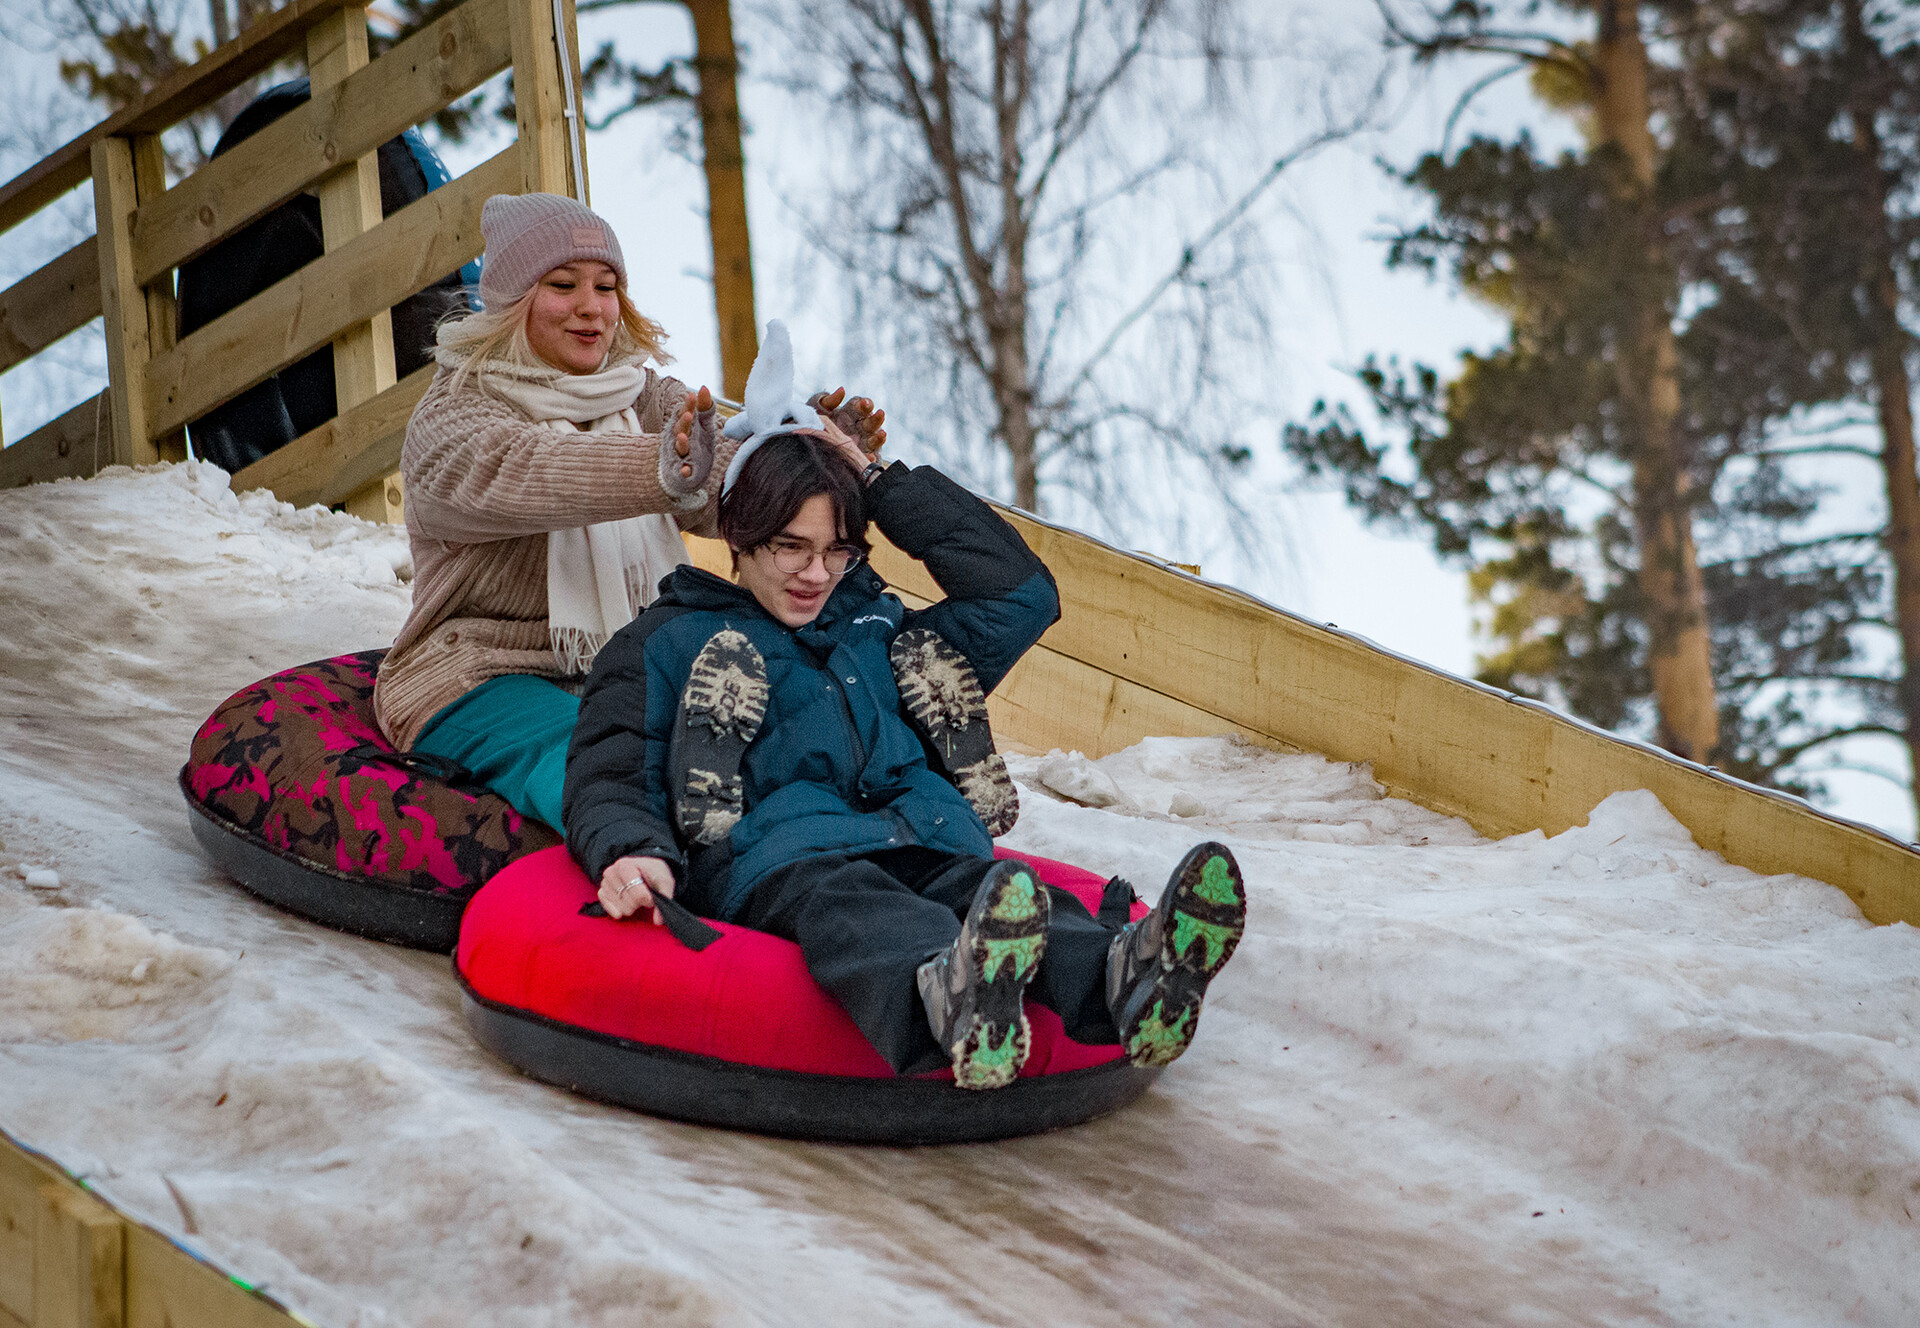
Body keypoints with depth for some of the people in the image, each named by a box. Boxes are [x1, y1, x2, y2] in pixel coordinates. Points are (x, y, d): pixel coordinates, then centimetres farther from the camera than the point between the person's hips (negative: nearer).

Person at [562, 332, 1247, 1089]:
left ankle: (1119, 979, -70)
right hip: (778, 861, -4)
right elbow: (610, 780, 11)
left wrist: (881, 486, 28)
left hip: (930, 849, 4)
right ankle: (948, 995, -80)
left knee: (977, 888, -35)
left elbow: (1021, 591, 30)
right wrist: (629, 855, -15)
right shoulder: (667, 644, 23)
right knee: (846, 904, -42)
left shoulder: (881, 631, 36)